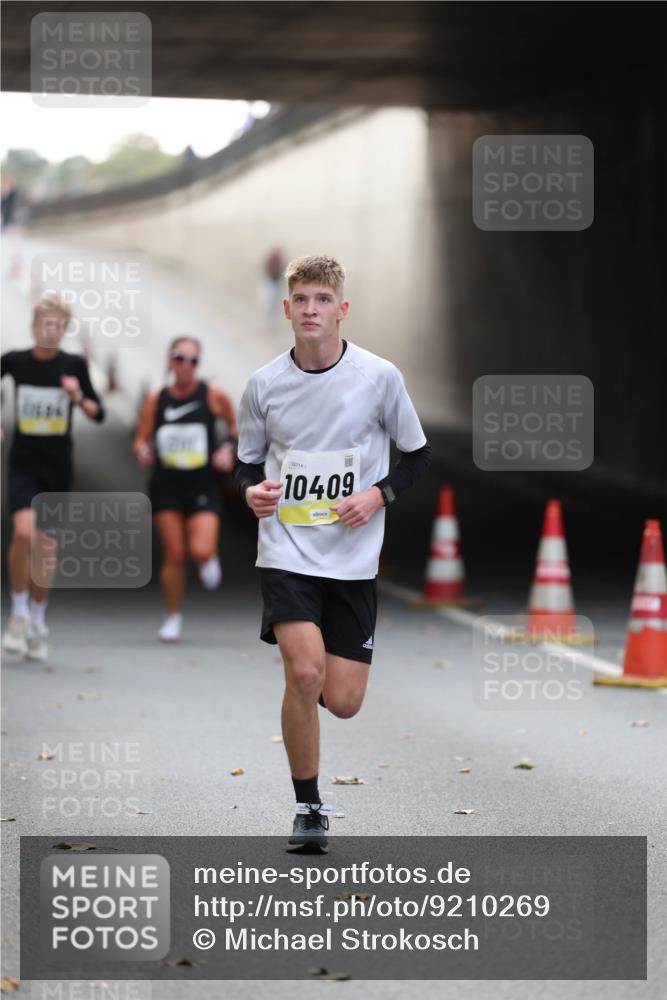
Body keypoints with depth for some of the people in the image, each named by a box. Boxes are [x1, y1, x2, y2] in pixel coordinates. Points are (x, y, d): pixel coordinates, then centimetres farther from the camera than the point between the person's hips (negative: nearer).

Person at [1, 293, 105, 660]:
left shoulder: (74, 365, -4)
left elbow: (99, 414, -2)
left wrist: (79, 398, -21)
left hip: (58, 465, 1)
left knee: (47, 546, 8)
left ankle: (38, 620, 25)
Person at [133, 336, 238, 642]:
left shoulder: (213, 395, -2)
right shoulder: (155, 400, 2)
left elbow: (235, 427, 12)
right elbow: (141, 440, 8)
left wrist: (229, 448, -7)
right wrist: (142, 451, -14)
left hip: (202, 487, -1)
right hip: (166, 487, 1)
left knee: (200, 551, -17)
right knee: (174, 555, -1)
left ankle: (209, 560, 22)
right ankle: (173, 617, 16)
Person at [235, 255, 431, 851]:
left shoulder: (380, 377, -4)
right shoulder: (264, 384, 0)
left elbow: (417, 454, 8)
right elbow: (247, 462, 13)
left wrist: (378, 495, -9)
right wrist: (252, 490, -9)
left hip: (353, 560, 0)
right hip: (286, 552, 0)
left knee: (342, 702, -2)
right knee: (305, 671, -21)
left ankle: (307, 692, 37)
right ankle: (308, 808, -5)